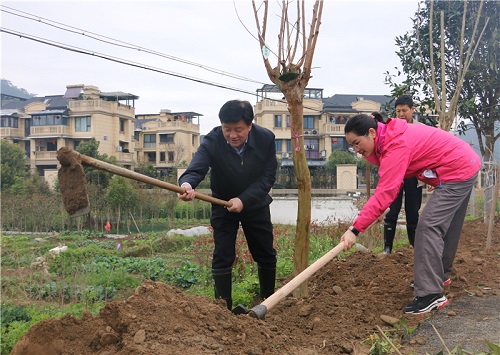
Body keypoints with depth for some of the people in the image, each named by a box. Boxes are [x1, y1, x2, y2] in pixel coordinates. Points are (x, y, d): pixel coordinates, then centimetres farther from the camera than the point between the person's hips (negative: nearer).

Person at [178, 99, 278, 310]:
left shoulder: (266, 138, -19)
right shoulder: (212, 141, -25)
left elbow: (268, 177, -17)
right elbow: (196, 168, -39)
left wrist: (244, 200, -29)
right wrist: (187, 185, -63)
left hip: (256, 204, 2)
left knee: (266, 256, 13)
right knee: (222, 258, -8)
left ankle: (269, 302, 32)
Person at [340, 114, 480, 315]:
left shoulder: (396, 147, -29)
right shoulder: (387, 138, 3)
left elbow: (384, 194, -36)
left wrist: (355, 229, -39)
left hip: (457, 172, -11)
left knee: (429, 226, -16)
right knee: (445, 225, 21)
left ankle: (431, 295, -16)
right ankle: (439, 275, 38)